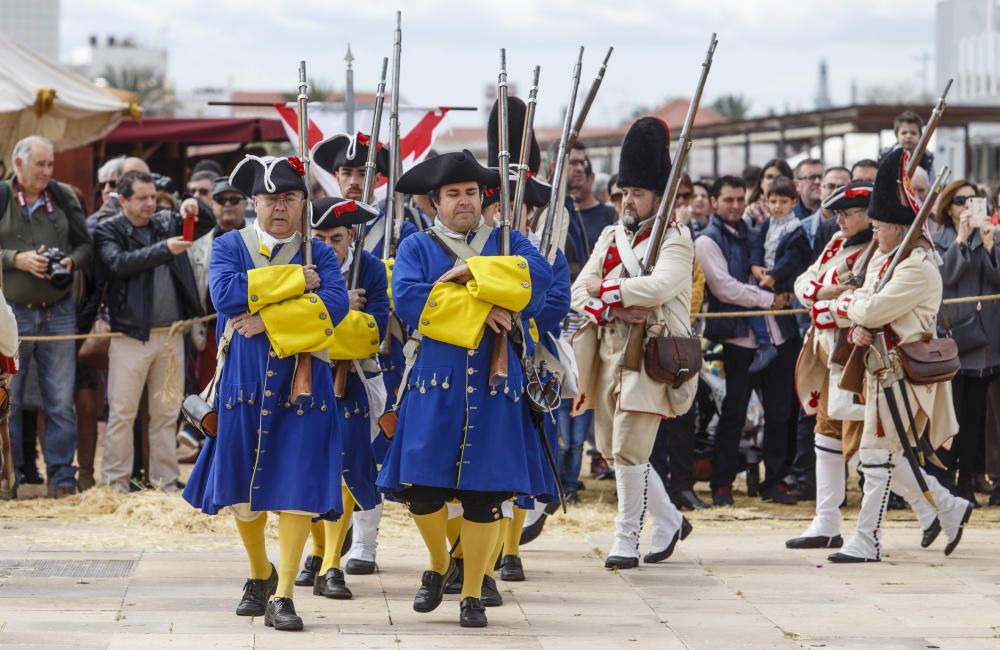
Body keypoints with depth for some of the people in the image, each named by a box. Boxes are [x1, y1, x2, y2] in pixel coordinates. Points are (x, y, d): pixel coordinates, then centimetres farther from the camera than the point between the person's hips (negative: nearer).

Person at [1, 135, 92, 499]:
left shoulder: (64, 198, 6)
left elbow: (85, 245, 13)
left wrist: (72, 261, -7)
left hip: (58, 312, 2)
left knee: (61, 400, 3)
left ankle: (61, 475, 9)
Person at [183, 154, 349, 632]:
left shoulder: (319, 255, 7)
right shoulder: (229, 248, 6)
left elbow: (335, 305, -12)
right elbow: (225, 294, -15)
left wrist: (268, 319, -19)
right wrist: (294, 281, -13)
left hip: (302, 387, 0)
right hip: (244, 384, 1)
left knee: (297, 488, -7)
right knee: (242, 487, 9)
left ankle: (283, 595, -4)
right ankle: (260, 575, 32)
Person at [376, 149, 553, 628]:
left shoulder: (507, 243, 11)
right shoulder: (416, 247, 8)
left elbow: (539, 277, -10)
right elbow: (407, 300, -11)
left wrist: (471, 272, -17)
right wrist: (480, 308, -14)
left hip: (494, 386, 1)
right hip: (434, 384, -1)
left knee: (485, 492, -1)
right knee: (422, 487, -6)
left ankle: (473, 595, 10)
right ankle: (438, 565, 23)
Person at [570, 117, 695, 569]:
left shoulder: (674, 240, -6)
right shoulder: (611, 237, 14)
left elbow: (659, 287, -25)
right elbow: (577, 295, 5)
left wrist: (605, 288, -14)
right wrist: (615, 308, -14)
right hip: (608, 357, 7)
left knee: (629, 449, -10)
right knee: (613, 449, 11)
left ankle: (626, 541, 1)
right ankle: (670, 521, 27)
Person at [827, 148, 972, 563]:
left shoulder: (918, 268, -17)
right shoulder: (882, 258, 14)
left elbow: (874, 309, -23)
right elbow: (864, 302, 12)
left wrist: (848, 304, -2)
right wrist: (858, 326, -11)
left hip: (902, 372, -10)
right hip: (882, 368, 10)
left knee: (879, 455, -6)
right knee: (885, 456, 12)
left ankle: (866, 543, -1)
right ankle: (950, 509, 23)